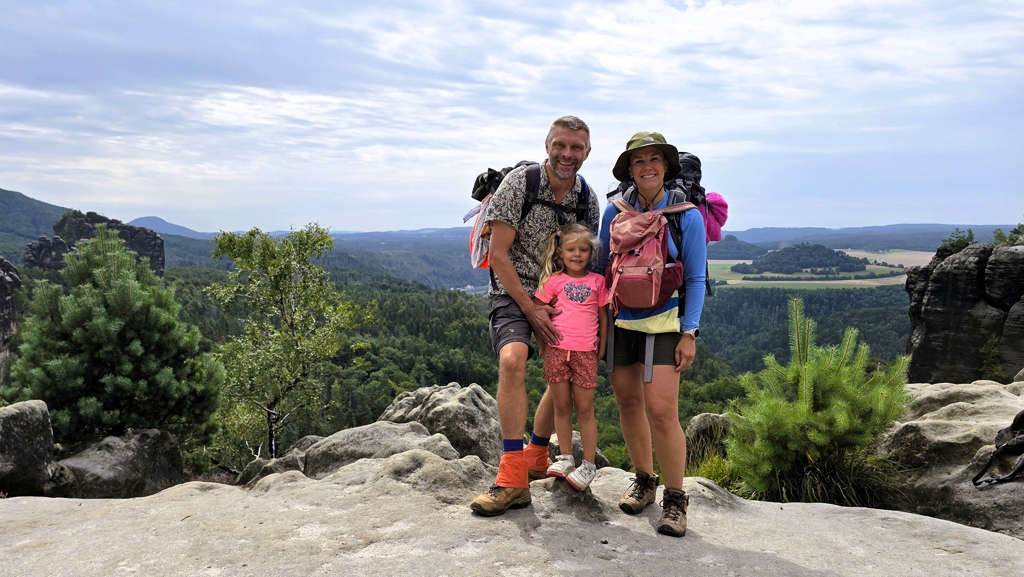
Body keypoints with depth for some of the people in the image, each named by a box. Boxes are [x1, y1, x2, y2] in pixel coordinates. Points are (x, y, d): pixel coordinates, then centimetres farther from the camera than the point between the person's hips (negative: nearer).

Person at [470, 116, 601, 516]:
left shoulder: (588, 198, 0)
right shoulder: (518, 183, -15)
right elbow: (498, 254, -16)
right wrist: (531, 309, -17)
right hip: (514, 292, -5)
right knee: (512, 359, -30)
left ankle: (535, 457, 30)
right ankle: (513, 479, -25)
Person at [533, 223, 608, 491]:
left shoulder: (597, 281, 8)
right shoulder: (553, 280, 5)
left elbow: (603, 317, 13)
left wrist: (601, 349, 11)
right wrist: (542, 344, 5)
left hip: (585, 353, 0)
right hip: (556, 350, 0)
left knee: (584, 409, 5)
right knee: (561, 406, 9)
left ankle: (589, 465, 14)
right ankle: (565, 457, 24)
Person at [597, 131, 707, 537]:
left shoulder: (686, 216, -4)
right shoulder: (615, 212, 3)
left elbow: (695, 279, -2)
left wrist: (689, 334, -8)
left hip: (663, 323, -3)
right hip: (619, 321, 4)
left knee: (661, 412, -11)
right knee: (628, 403, 10)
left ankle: (675, 498, 8)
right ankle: (643, 480, 30)